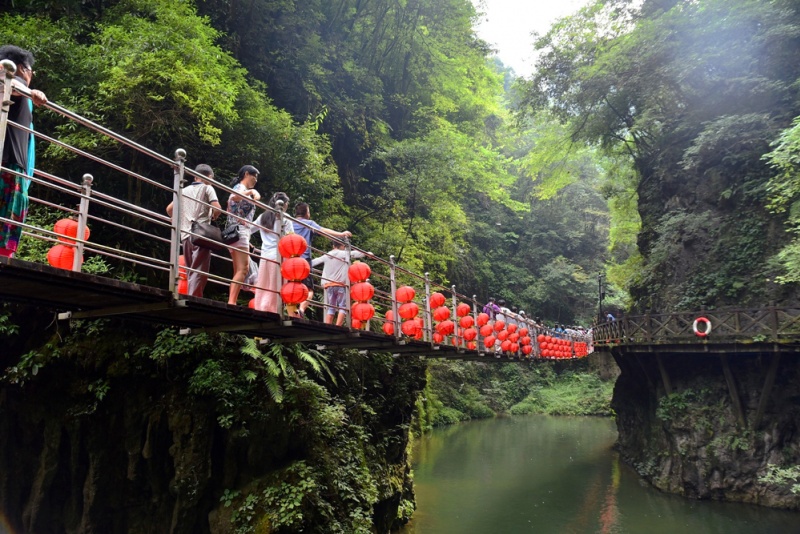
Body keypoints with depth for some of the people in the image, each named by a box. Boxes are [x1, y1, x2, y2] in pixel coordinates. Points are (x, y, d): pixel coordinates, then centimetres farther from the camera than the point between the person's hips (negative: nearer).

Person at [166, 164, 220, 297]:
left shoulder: (184, 190, 19)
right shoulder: (207, 188, 3)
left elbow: (169, 209, 13)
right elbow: (217, 208, -11)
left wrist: (178, 221, 26)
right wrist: (213, 216, 9)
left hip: (185, 235, 6)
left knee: (191, 271, 13)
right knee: (199, 271, -10)